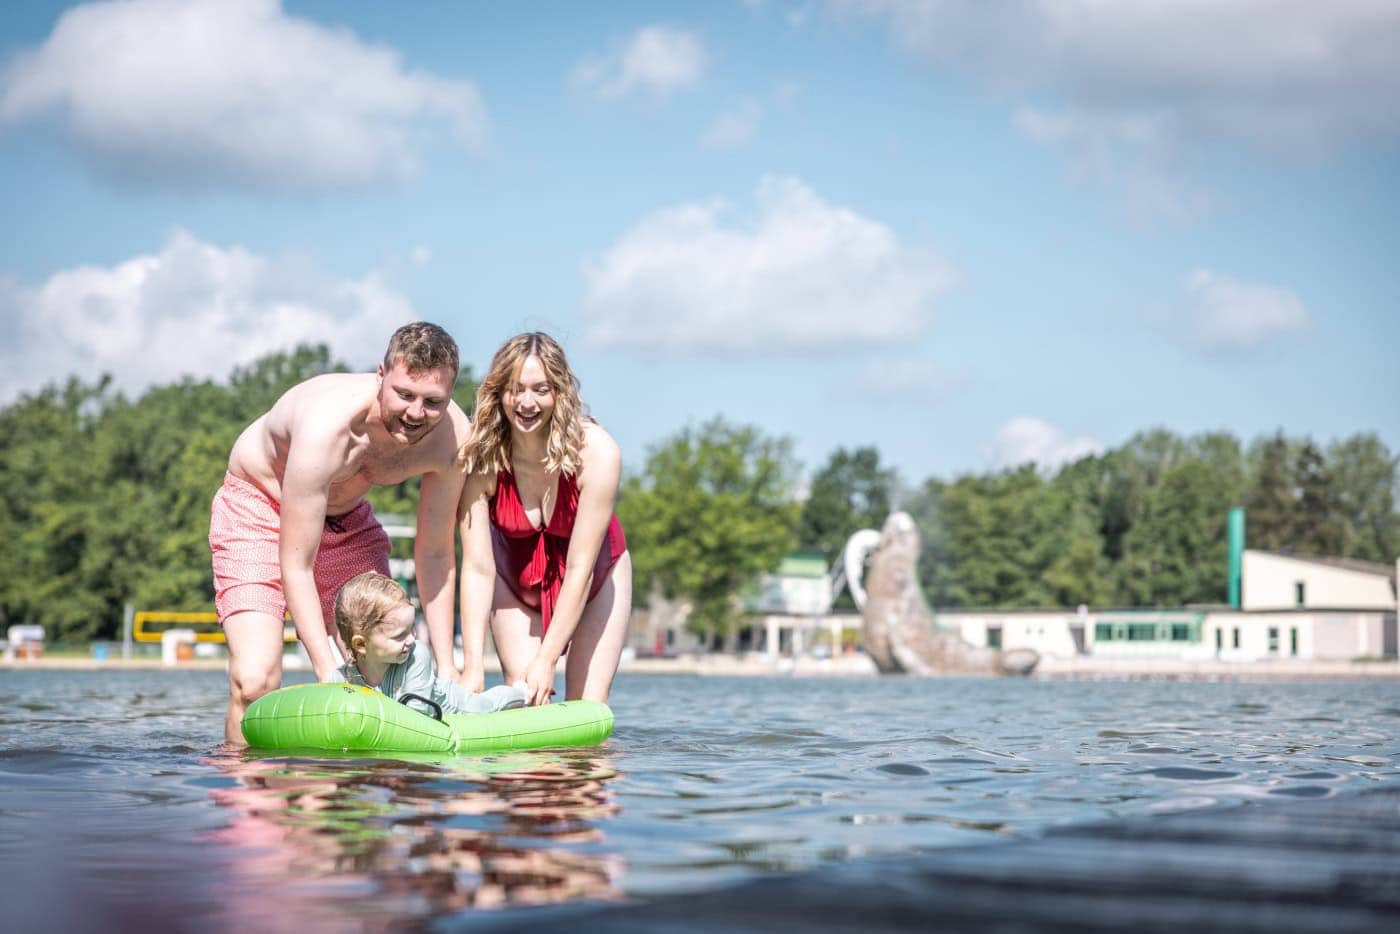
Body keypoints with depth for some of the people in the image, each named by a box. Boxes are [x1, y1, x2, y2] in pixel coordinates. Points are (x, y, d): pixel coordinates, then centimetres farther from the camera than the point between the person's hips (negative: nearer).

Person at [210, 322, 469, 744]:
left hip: (347, 517, 5)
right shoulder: (327, 423, -39)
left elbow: (436, 553, -11)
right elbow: (295, 567, -34)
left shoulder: (452, 435, -23)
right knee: (256, 681, -20)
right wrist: (328, 674, -40)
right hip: (258, 507, -5)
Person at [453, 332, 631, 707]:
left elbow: (579, 568, -29)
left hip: (593, 577, -1)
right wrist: (472, 667, -34)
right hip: (516, 577, 1)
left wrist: (546, 661, -31)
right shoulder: (481, 458, -26)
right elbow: (477, 567, -27)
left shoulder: (596, 451, -30)